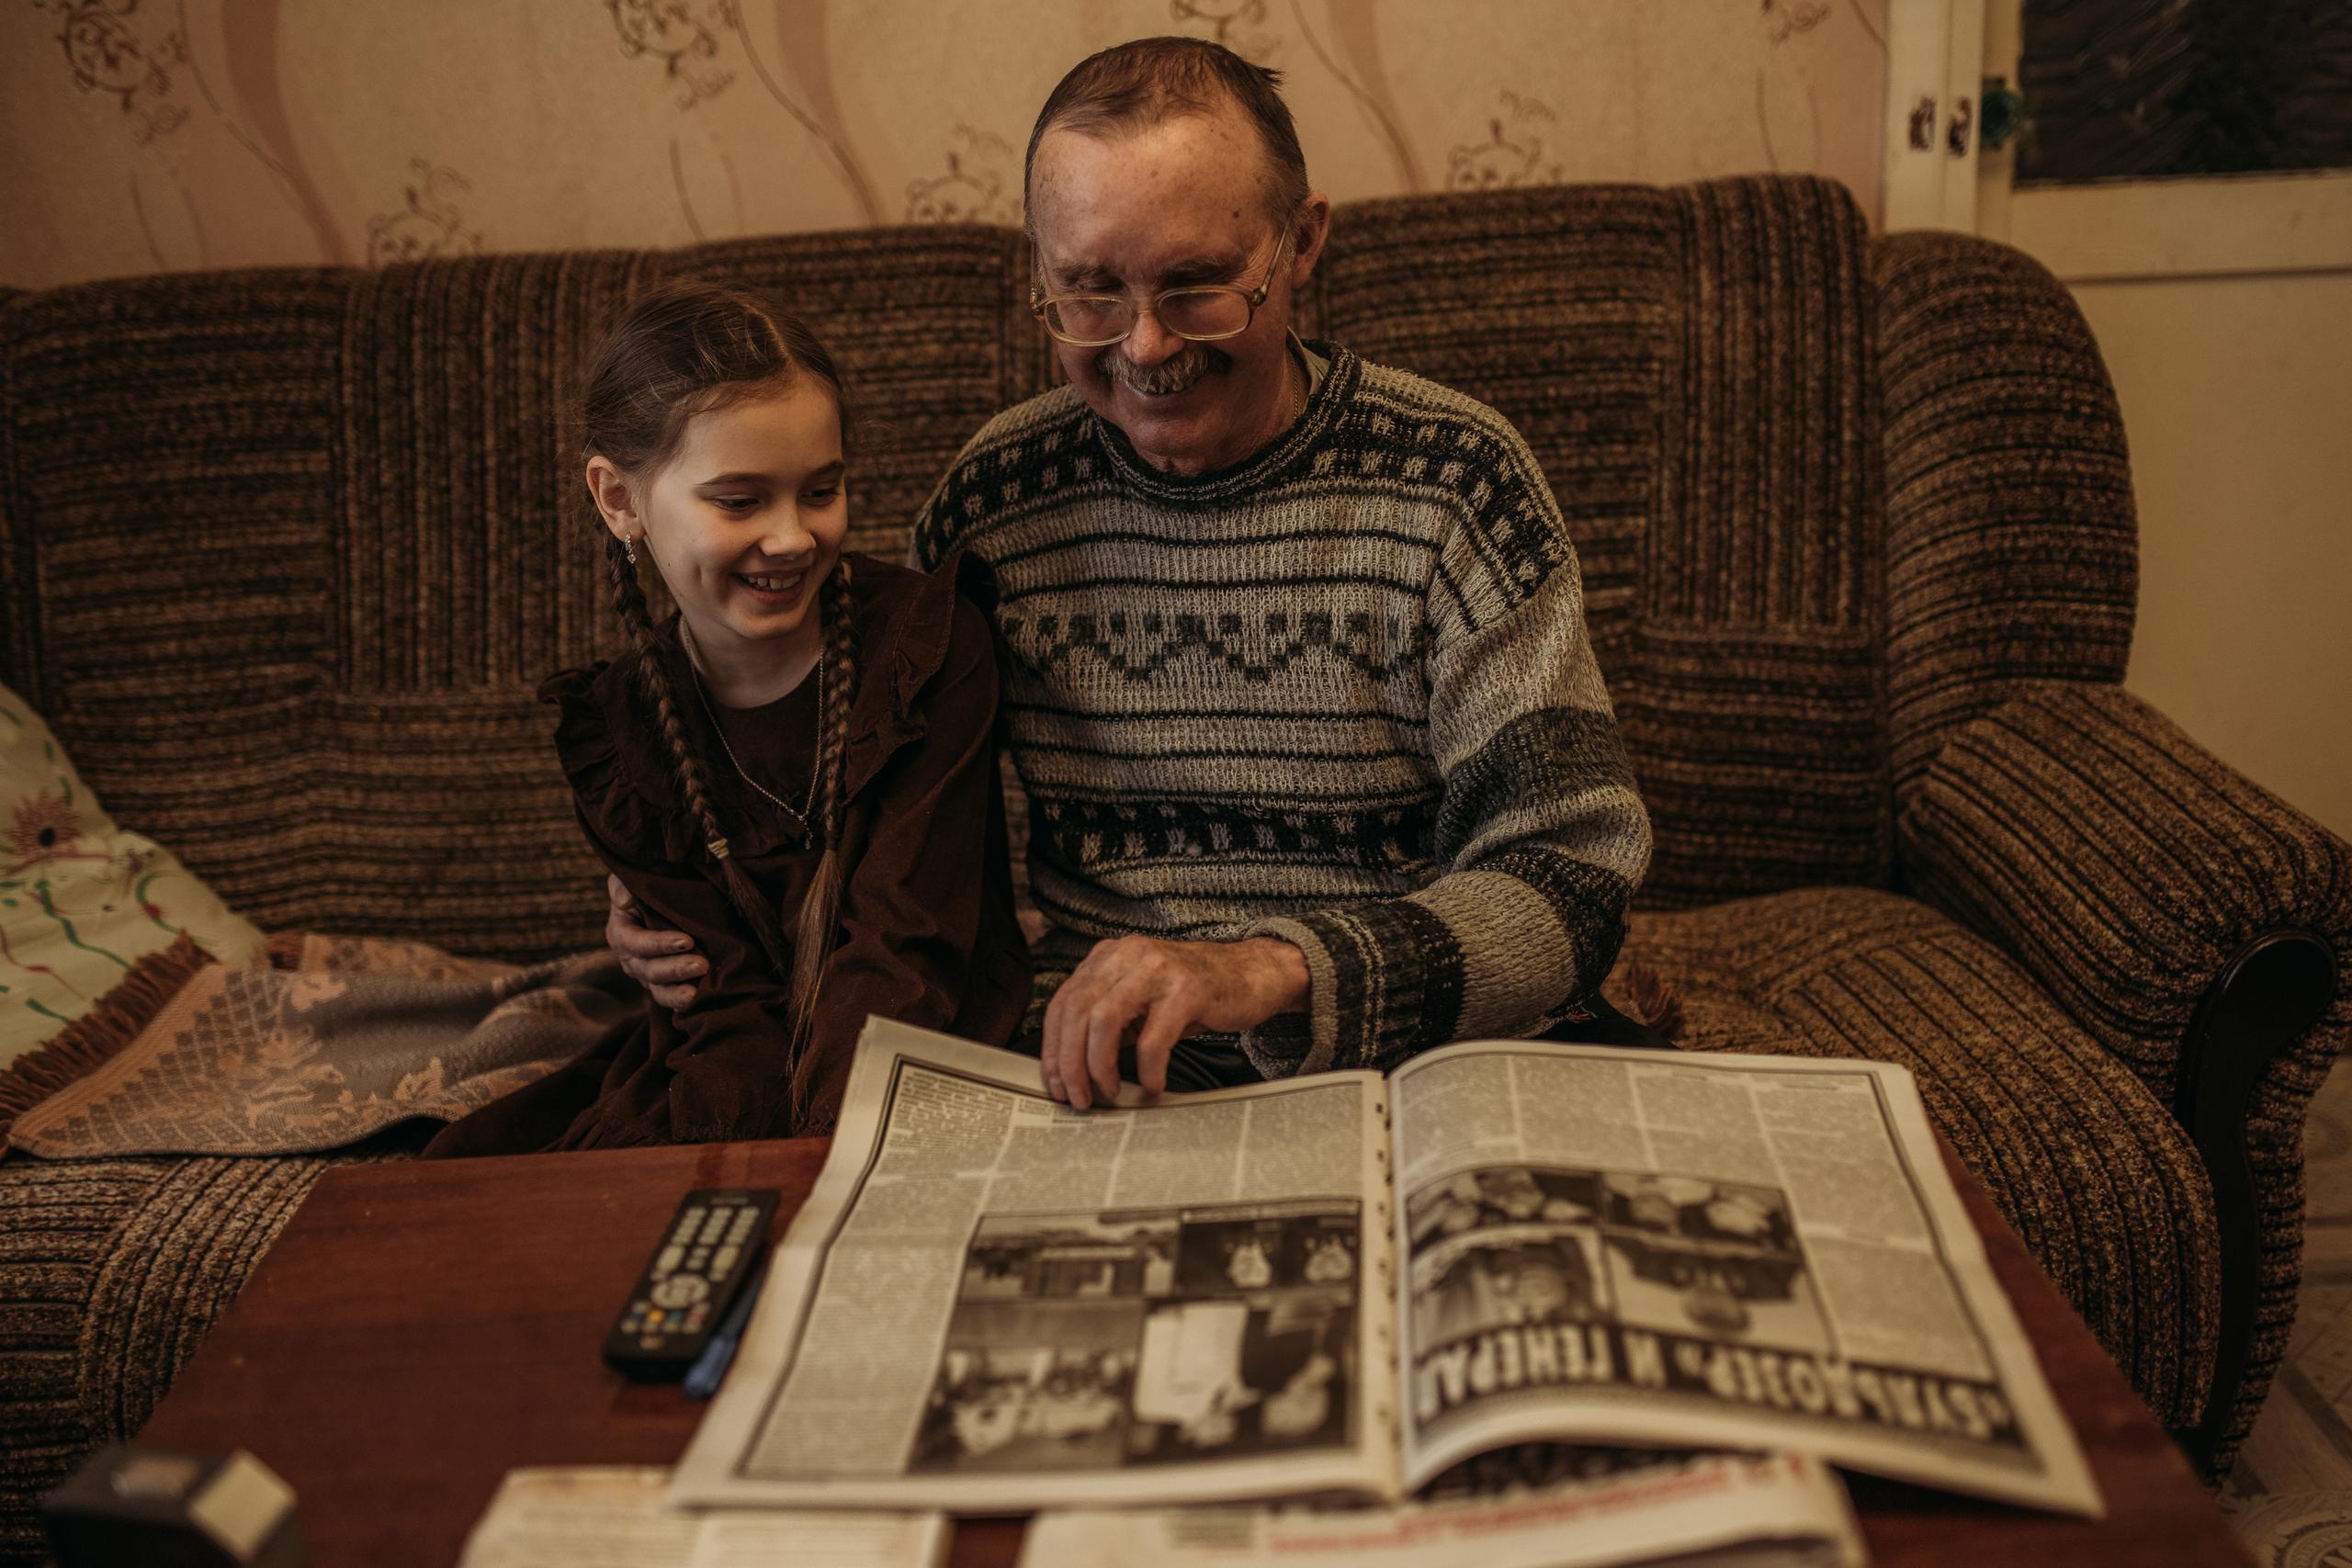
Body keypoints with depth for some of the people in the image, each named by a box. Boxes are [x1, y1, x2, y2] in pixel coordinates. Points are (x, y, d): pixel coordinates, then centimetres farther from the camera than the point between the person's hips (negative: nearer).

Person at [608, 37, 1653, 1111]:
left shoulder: (1451, 479, -6)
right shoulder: (995, 493, 3)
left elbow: (1570, 874, -13)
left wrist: (1271, 973, -29)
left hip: (1420, 1055, 0)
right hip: (1097, 1068, 1)